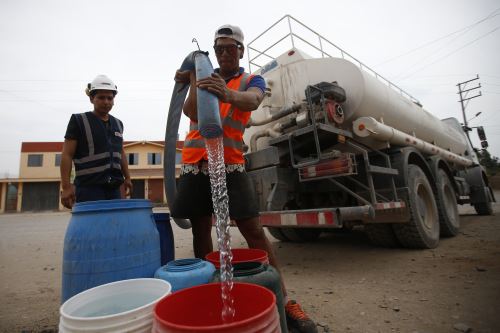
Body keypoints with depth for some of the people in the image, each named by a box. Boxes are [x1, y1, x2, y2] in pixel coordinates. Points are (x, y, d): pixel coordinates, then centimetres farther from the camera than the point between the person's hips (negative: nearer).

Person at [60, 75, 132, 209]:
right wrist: (66, 186, -11)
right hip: (89, 188, -4)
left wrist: (127, 177, 19)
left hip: (114, 188, 5)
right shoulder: (79, 120, 1)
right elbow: (67, 155, -3)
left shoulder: (118, 124, 15)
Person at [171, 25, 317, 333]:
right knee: (201, 229, 8)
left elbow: (251, 101, -18)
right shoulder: (205, 77, 17)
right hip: (195, 164, 4)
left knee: (254, 231, -6)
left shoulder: (252, 81, 8)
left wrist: (228, 94, -38)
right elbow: (191, 112, 1)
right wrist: (193, 79, -8)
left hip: (231, 164, -3)